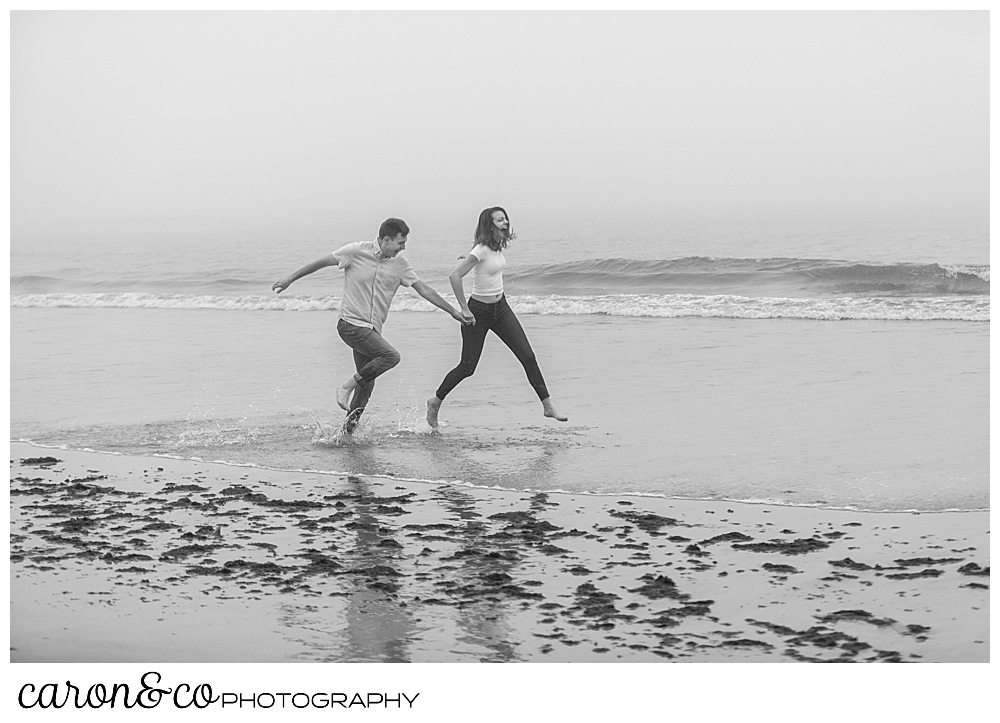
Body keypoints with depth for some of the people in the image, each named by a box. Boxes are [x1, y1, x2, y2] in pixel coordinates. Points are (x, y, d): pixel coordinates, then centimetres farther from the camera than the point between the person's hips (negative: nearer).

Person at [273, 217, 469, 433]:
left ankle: (348, 429, 14)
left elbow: (424, 289, 10)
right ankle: (346, 387, -11)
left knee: (366, 385, 4)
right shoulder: (356, 251, -9)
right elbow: (321, 262, 0)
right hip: (350, 323, -6)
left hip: (372, 330, 6)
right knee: (391, 355, -24)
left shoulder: (400, 263, 5)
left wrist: (453, 311, 9)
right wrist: (289, 280, 4)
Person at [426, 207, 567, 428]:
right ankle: (435, 401, 22)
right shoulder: (481, 250, -21)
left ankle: (547, 406, 2)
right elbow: (455, 276, -28)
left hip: (501, 308, 7)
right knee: (468, 367, 1)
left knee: (528, 356, -2)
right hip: (478, 312, -7)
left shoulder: (498, 247, 4)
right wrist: (464, 309, -23)